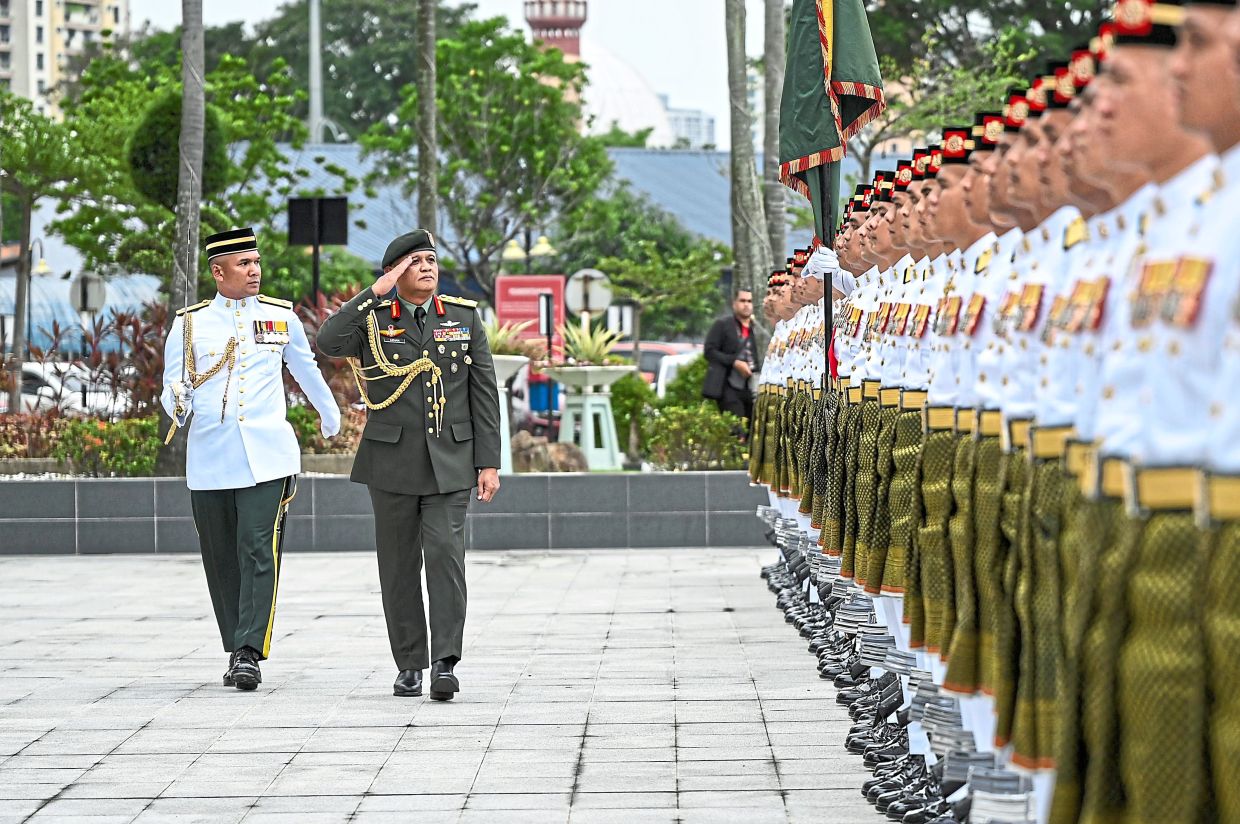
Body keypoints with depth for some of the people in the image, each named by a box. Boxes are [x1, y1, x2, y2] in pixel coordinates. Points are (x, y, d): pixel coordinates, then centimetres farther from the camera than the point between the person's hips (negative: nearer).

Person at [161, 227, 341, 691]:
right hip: (209, 458, 1)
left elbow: (307, 371, 24)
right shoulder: (189, 324, 5)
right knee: (221, 560, 7)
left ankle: (250, 653, -16)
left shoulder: (281, 317, 8)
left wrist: (331, 419, 38)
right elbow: (173, 394, 7)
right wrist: (178, 405, -18)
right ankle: (237, 651, 19)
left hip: (266, 457, -1)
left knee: (258, 552, -13)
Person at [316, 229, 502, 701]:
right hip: (392, 462, 0)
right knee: (399, 565, 5)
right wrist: (376, 293, -17)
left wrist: (489, 462, 0)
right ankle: (409, 666, 14)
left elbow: (484, 392, 6)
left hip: (450, 462, 0)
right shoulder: (373, 318, 2)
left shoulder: (465, 316, 6)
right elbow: (328, 343, -20)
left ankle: (444, 665, -15)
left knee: (445, 555, -13)